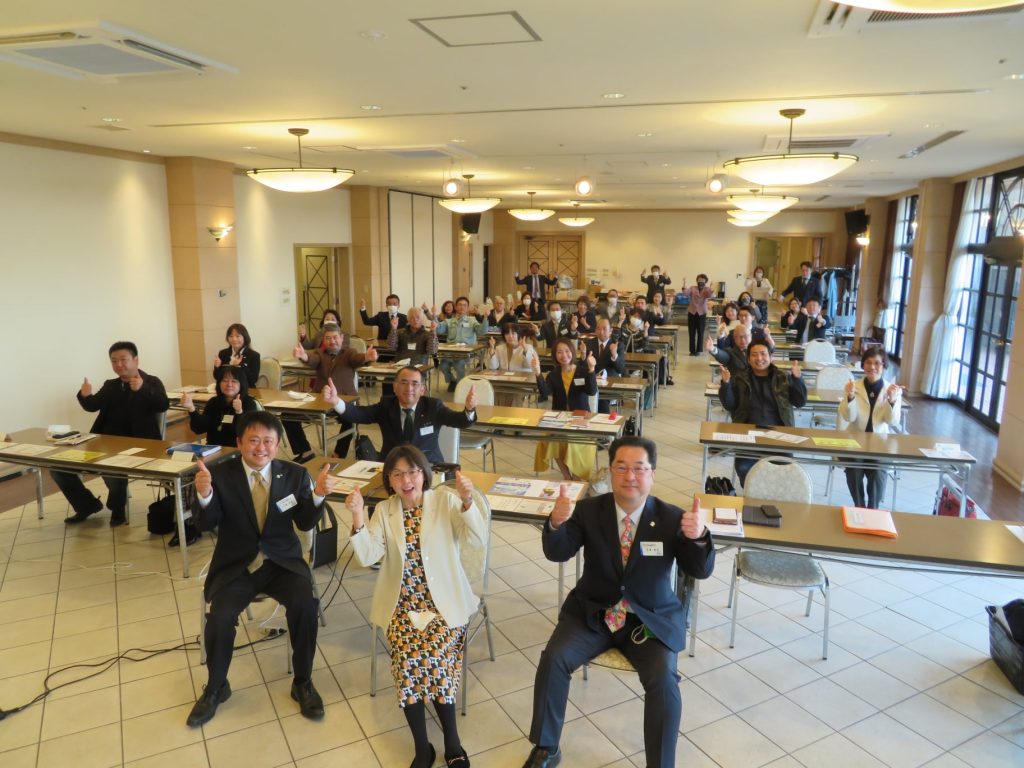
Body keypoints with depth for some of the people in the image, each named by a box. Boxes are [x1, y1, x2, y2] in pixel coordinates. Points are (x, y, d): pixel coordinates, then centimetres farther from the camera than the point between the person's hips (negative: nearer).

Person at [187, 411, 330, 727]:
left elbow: (305, 523, -5)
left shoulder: (295, 474, -4)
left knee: (306, 606, -24)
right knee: (219, 617, -23)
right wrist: (204, 495, -30)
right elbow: (207, 524, -10)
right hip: (236, 564, 0)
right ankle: (215, 688, 9)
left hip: (283, 561, 0)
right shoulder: (221, 474, -6)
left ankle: (302, 682, 1)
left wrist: (317, 495, -25)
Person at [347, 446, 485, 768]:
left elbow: (477, 542, -13)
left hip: (444, 603, -2)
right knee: (408, 661, -22)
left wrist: (467, 501, -28)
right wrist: (358, 517, -20)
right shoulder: (384, 511, 5)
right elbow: (368, 556, -6)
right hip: (402, 605, 2)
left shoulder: (446, 500, -2)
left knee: (433, 659, -24)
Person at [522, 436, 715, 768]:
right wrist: (556, 522, -40)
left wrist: (698, 536, -37)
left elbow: (700, 571, -14)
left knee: (663, 681, -24)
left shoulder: (672, 518, -9)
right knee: (553, 658, -17)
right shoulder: (588, 510, -8)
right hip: (592, 613, 1)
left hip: (652, 620, -1)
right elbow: (557, 553, -16)